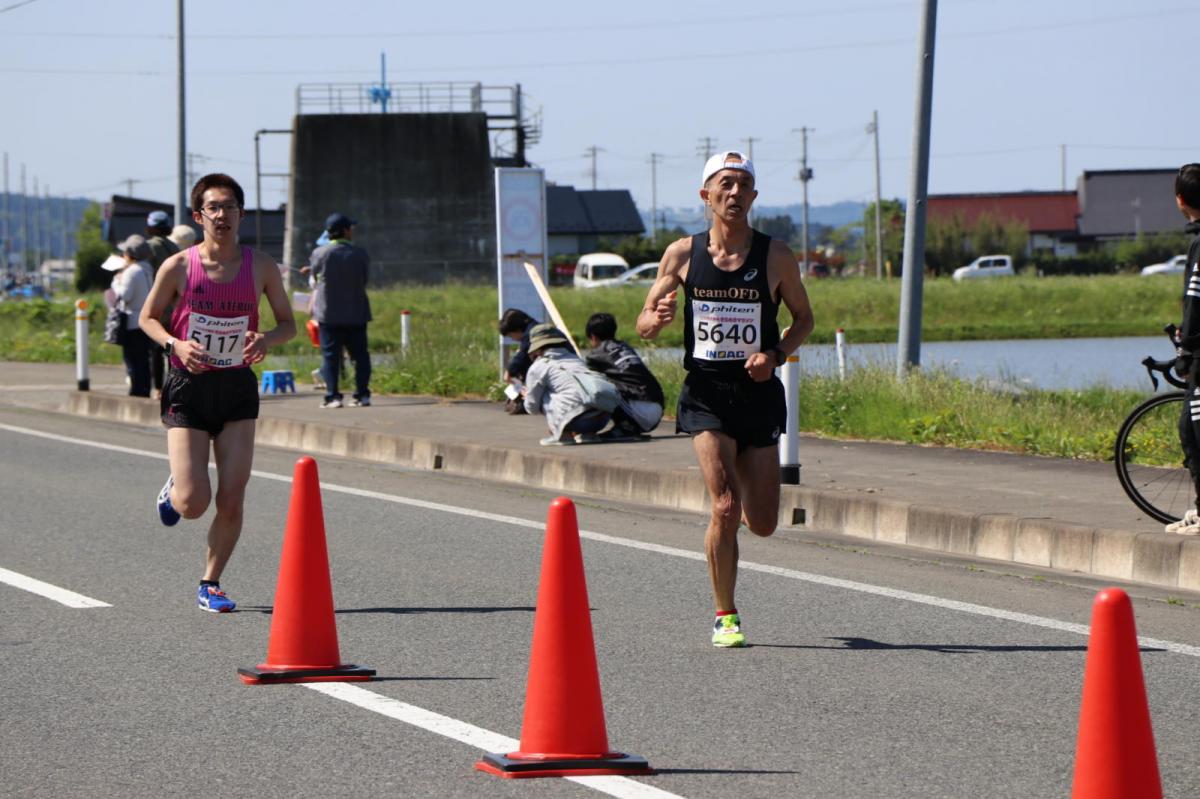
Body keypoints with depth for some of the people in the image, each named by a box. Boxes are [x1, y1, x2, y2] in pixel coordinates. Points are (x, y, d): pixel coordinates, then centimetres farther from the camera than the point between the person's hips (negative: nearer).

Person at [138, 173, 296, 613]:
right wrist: (175, 344, -14)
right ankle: (173, 489, 27)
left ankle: (210, 584, 17)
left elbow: (288, 323, 9)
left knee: (231, 501, -3)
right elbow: (148, 317, 6)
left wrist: (266, 340, -14)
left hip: (237, 389, 2)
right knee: (194, 503, -10)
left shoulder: (261, 267, -1)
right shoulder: (178, 267, -6)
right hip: (188, 389, -2)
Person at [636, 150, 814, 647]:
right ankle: (724, 616, 0)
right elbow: (644, 324, 6)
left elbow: (804, 318, 10)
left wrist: (775, 355, -9)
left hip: (759, 395, 1)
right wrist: (656, 320, -19)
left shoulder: (775, 256, -1)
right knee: (725, 507, -16)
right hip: (705, 395, -1)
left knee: (762, 525, 4)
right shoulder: (683, 254, 0)